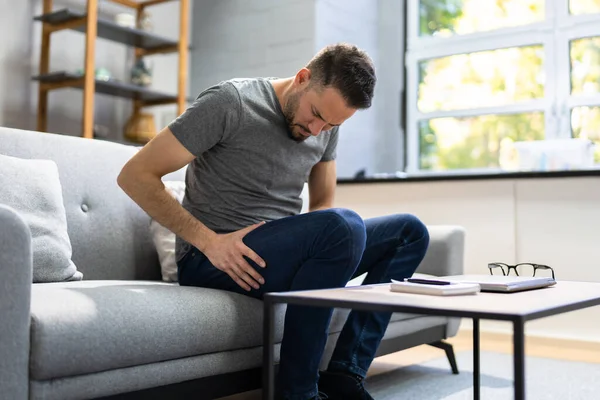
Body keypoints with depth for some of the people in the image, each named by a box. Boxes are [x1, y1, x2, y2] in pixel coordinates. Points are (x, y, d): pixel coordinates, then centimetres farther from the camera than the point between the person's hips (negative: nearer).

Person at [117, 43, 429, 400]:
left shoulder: (327, 125, 7)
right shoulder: (230, 103, -12)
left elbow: (323, 204, 17)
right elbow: (135, 175, -12)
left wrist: (313, 248, -7)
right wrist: (208, 240, -21)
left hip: (281, 251, 7)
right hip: (214, 261, -7)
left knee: (410, 232, 2)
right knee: (344, 225, -31)